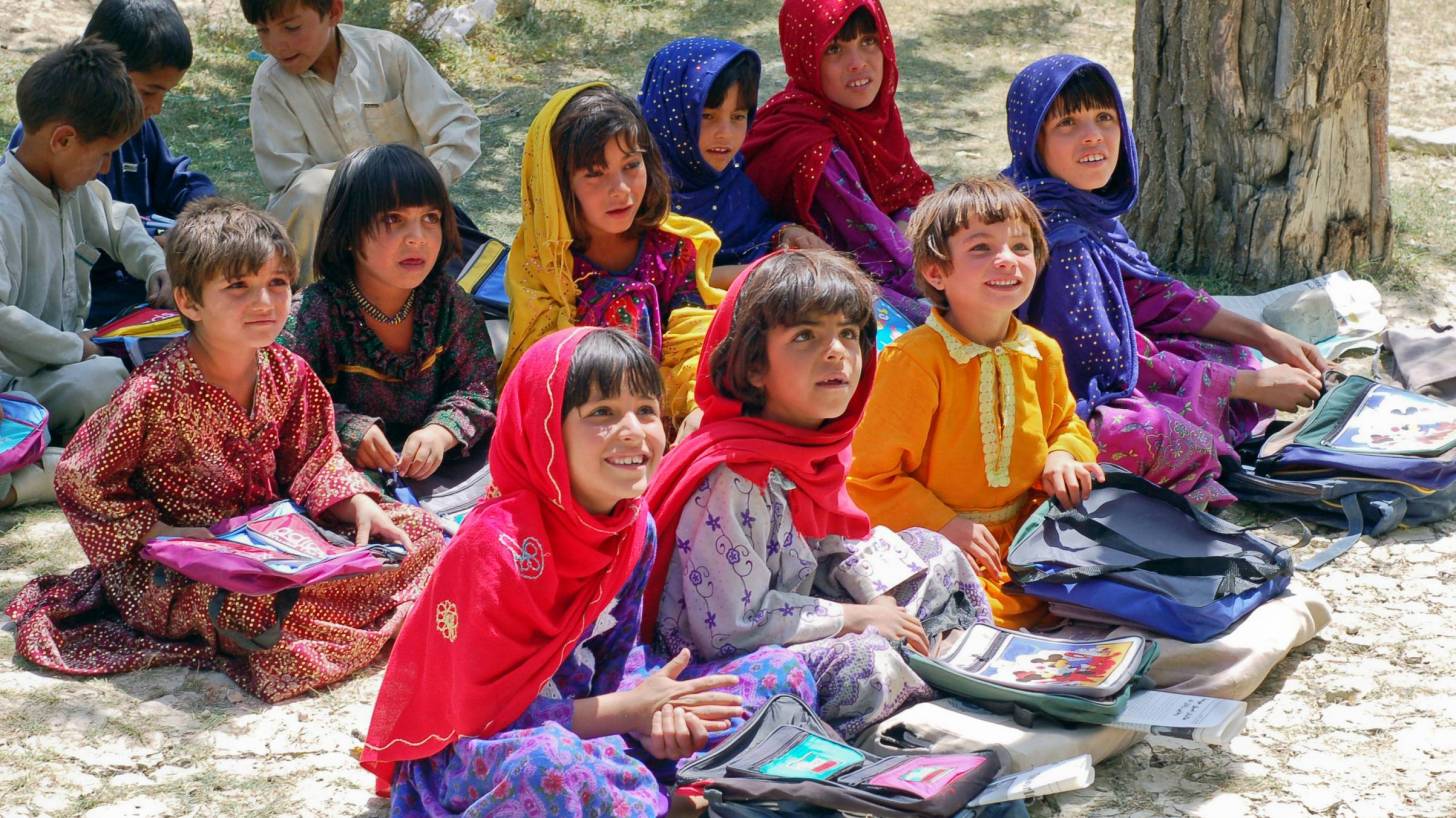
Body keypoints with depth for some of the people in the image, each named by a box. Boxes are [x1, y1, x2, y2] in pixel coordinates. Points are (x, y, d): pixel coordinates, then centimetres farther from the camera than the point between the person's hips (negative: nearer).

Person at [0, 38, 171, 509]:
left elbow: (117, 223, 30)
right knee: (107, 379, -33)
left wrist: (155, 263, 11)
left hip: (69, 358, 10)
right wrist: (72, 347, -19)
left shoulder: (76, 189, 7)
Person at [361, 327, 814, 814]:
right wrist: (629, 710, -21)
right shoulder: (496, 543, -23)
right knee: (547, 765, -45)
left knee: (783, 671, 1)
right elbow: (482, 712, -21)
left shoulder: (636, 527, 0)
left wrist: (654, 711, -17)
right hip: (471, 752, -7)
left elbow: (618, 653, 7)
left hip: (584, 723, 8)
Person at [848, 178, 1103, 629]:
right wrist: (943, 526, -17)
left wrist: (1063, 457, 3)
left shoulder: (1042, 352, 7)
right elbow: (871, 474, -12)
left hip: (1026, 533, 7)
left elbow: (1067, 425, 27)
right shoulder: (914, 360, -15)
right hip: (940, 551, -7)